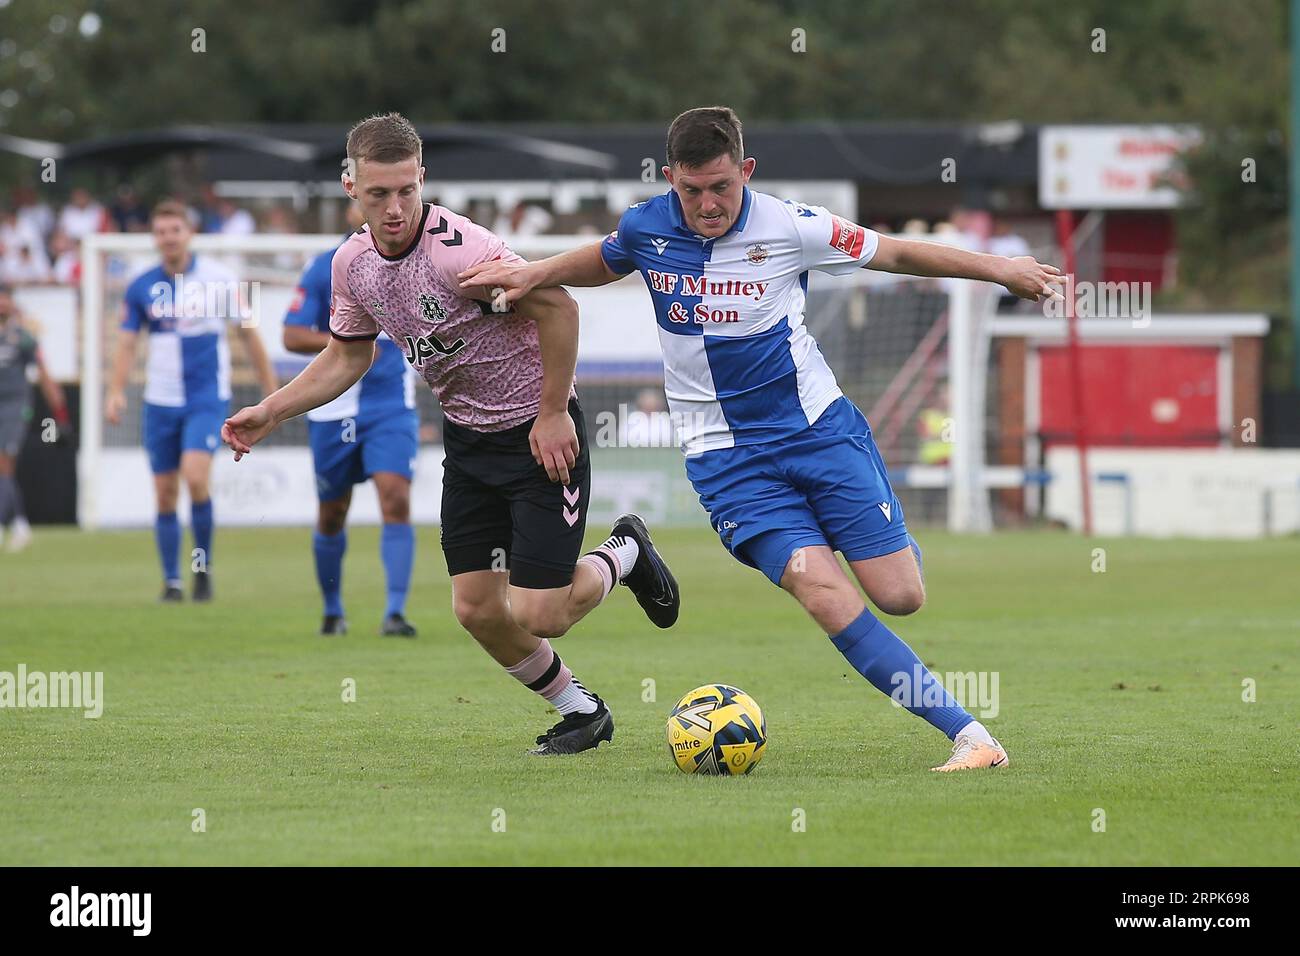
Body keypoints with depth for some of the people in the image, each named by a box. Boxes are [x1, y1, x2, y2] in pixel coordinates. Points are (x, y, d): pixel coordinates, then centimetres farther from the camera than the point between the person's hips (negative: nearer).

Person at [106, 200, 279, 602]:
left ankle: (204, 565, -4)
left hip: (207, 397, -3)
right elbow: (126, 343, 3)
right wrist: (116, 392, -12)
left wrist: (271, 388, 5)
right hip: (161, 400, 3)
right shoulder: (142, 287, 2)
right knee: (165, 493, 4)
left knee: (195, 476, -22)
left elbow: (248, 333, 4)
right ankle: (171, 580, 14)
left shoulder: (217, 277, -3)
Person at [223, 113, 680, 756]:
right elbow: (347, 356, 14)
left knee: (538, 616, -9)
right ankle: (581, 713, 25)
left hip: (541, 434, -7)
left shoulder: (458, 249, -28)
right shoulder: (353, 263, -3)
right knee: (478, 610, 2)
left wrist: (552, 413, -19)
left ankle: (624, 554, 23)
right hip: (466, 439, 7)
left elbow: (557, 306, -24)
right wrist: (270, 412, 6)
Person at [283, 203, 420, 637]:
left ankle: (395, 612, -20)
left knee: (396, 501, -18)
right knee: (332, 515, 10)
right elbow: (292, 336, -8)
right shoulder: (323, 269, -2)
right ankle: (332, 609, 30)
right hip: (333, 410, 0)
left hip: (392, 409, 0)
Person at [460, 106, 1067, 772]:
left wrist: (998, 268, -1)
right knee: (824, 594, -20)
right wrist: (534, 275, 4)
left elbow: (897, 253, 1)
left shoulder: (791, 228, -11)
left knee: (901, 597, -5)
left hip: (817, 427, 0)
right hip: (726, 457, 0)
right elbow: (600, 262, 20)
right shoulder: (644, 229, -4)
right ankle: (966, 733, -18)